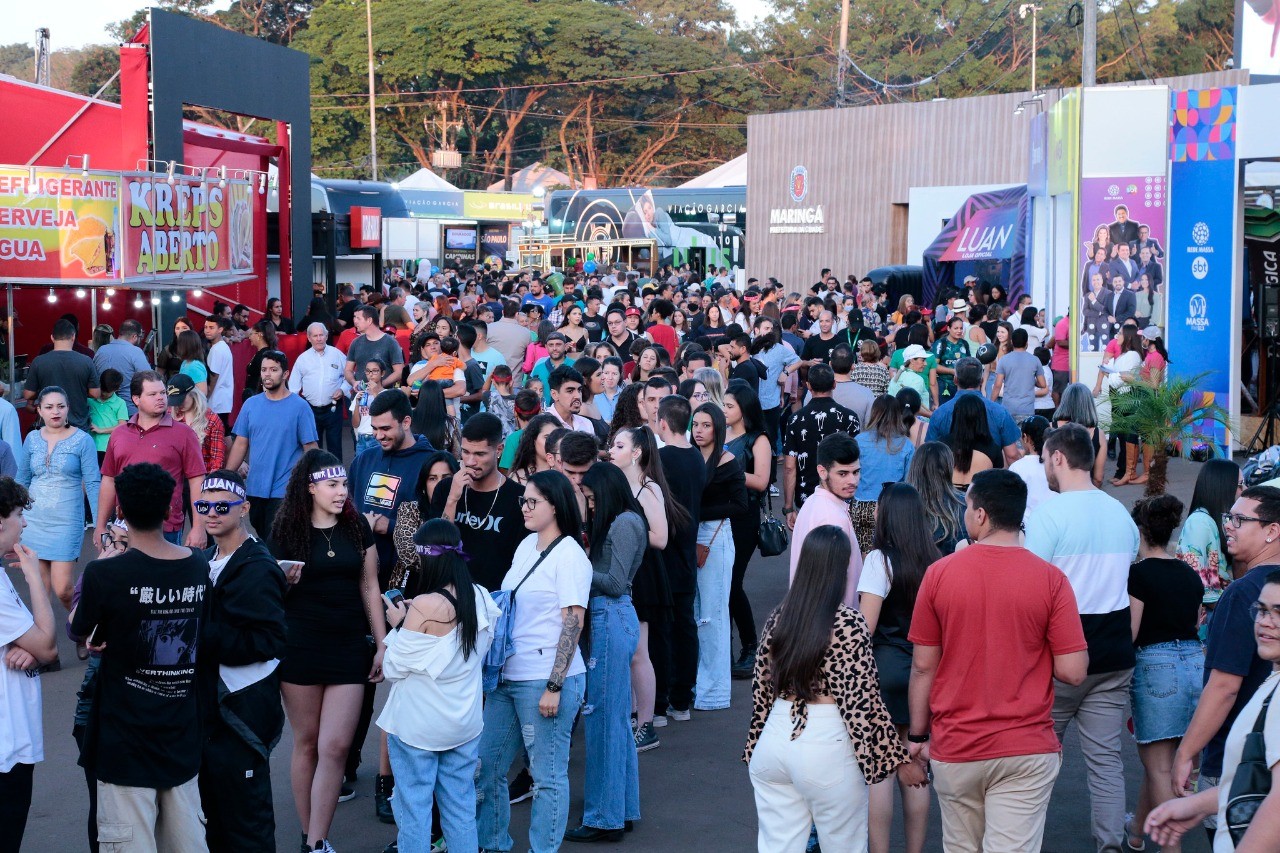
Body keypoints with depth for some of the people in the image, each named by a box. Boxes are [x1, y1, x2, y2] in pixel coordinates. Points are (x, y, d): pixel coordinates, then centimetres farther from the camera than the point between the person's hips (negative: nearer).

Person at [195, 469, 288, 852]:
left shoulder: (256, 569, -15)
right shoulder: (205, 560, 12)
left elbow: (268, 641, -23)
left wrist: (204, 635, -25)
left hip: (242, 708, -9)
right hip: (208, 703, 9)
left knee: (246, 822, 0)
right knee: (212, 808, 18)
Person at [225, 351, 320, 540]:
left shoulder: (300, 407, -7)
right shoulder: (251, 404, 5)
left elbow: (310, 449, -6)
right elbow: (240, 444, 8)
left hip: (284, 491, -4)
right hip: (254, 488, 4)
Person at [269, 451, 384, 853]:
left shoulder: (357, 527, 2)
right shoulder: (286, 530, -4)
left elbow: (369, 587, 7)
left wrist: (383, 644, 4)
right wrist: (284, 582, -18)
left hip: (348, 647, 1)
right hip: (300, 647, -1)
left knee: (334, 747, -5)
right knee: (307, 742, 7)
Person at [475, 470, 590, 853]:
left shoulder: (569, 556, -12)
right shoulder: (526, 546, 11)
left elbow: (573, 623, -15)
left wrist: (554, 687, -19)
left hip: (545, 680, -8)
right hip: (508, 676, 8)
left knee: (547, 774, 3)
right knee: (485, 766, 13)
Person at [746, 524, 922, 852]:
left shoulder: (779, 616, 4)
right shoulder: (848, 622, -12)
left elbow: (761, 689, 10)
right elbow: (862, 702, -12)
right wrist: (898, 761, -5)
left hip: (775, 741, 5)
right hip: (826, 748, -5)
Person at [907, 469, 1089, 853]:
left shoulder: (939, 574, -6)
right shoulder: (1050, 579, -9)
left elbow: (923, 667, -1)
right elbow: (1072, 672, -10)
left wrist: (918, 735, 12)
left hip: (954, 746, 2)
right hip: (1026, 749, -1)